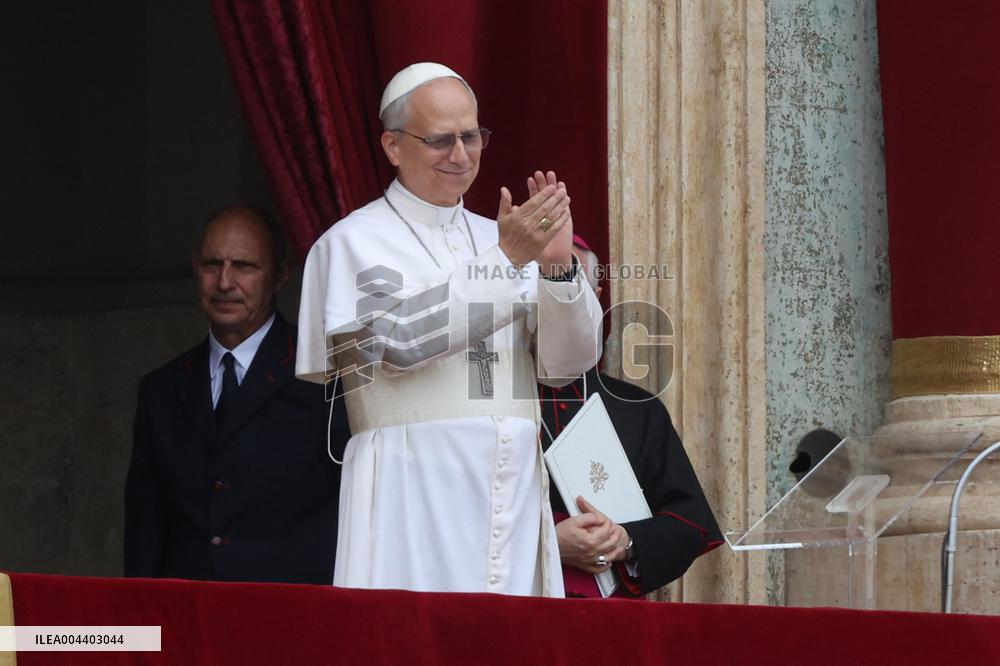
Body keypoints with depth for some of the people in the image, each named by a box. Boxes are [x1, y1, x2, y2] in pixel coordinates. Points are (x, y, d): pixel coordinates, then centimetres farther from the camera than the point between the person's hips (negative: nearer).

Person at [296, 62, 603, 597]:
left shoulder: (500, 238, 17)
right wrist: (506, 261, -15)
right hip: (412, 492, -4)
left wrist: (557, 267, -8)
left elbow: (566, 365, 8)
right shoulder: (352, 242, 3)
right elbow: (397, 338, -15)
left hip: (511, 490, 5)